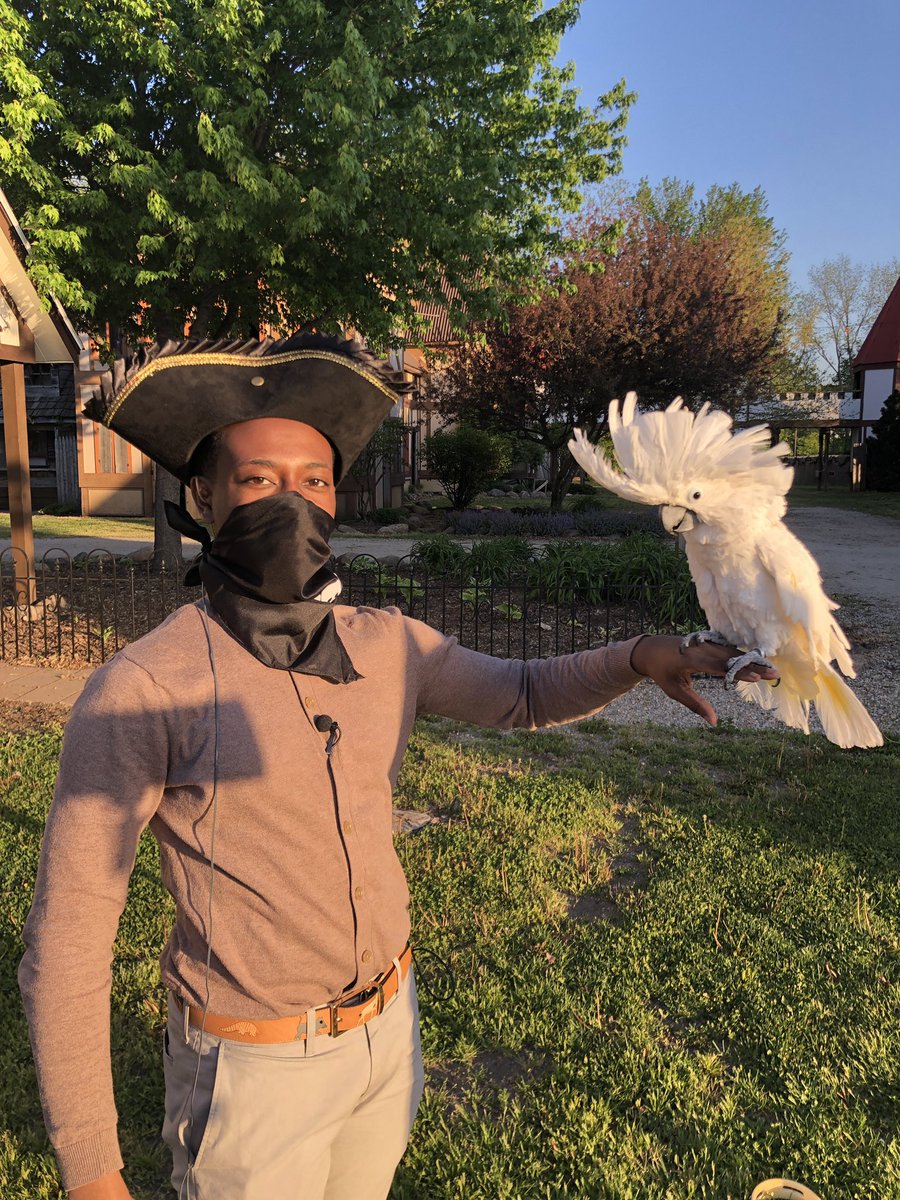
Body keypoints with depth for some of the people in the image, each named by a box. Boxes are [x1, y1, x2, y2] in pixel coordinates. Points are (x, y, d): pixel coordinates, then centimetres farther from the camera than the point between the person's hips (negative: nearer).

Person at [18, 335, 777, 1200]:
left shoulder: (387, 646, -7)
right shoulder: (142, 692, -22)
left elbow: (519, 693, 10)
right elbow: (68, 935, -16)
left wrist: (637, 657, -8)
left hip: (390, 1029, 5)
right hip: (254, 1067, -5)